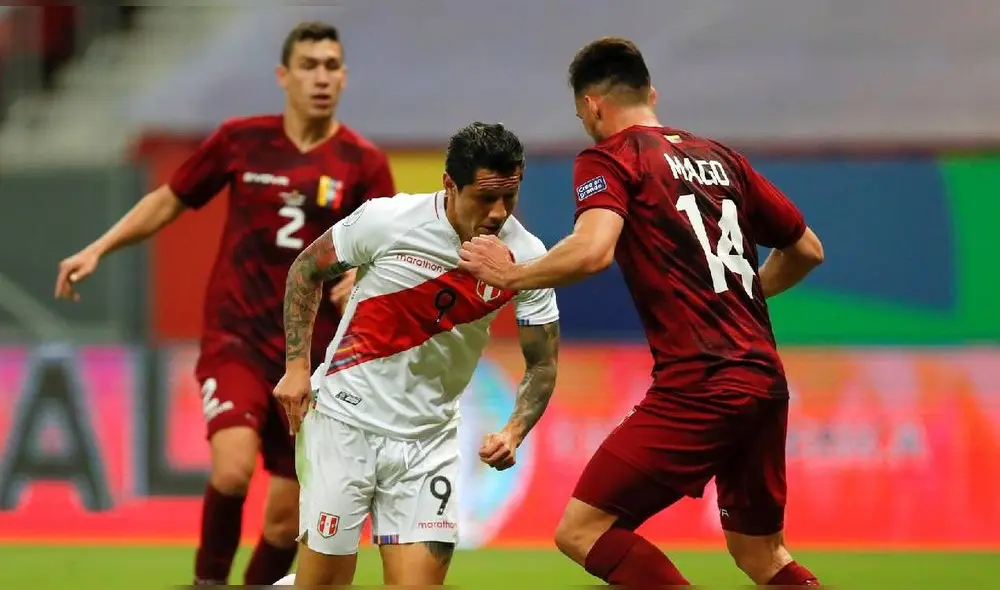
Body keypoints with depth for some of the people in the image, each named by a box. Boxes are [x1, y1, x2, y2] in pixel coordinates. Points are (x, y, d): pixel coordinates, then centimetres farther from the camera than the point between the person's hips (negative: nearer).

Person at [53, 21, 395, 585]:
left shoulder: (364, 162, -2)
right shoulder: (240, 140, 0)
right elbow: (169, 200, 14)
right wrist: (98, 250, 6)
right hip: (236, 338, -1)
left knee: (287, 518, 2)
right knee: (234, 469, -26)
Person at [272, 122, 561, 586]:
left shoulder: (526, 257, -9)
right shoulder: (387, 219, -15)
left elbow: (542, 363, 1)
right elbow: (307, 269, 2)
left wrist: (514, 432, -17)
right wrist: (296, 366, -3)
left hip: (430, 437, 2)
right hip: (346, 418, -2)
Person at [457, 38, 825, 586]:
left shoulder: (609, 158, -2)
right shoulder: (721, 159, 17)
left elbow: (593, 250, -20)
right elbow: (806, 249, 24)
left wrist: (509, 274, -5)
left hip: (697, 389, -7)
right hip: (764, 381, 7)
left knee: (582, 531, -2)